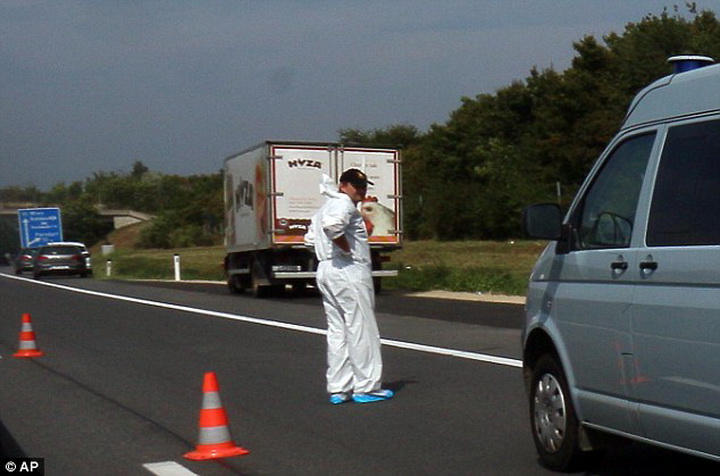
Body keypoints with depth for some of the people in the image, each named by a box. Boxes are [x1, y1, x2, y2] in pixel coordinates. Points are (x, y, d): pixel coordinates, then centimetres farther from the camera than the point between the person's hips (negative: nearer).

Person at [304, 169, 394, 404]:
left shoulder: (325, 207, 22)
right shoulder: (344, 203, -10)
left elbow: (310, 237, 26)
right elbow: (333, 225, -30)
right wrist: (348, 249, -19)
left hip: (325, 269, 10)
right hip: (349, 271, -10)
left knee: (337, 330, 11)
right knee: (361, 329, -4)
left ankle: (338, 388, 12)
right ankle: (366, 387, 0)